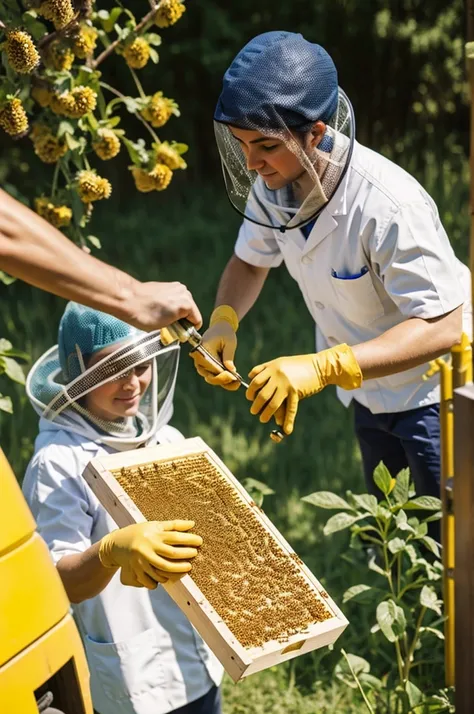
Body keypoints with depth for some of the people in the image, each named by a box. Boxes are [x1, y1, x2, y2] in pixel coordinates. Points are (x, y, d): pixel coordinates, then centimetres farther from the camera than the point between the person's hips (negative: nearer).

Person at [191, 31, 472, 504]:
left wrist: (322, 367, -46)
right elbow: (250, 261, 5)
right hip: (371, 393, 7)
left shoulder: (387, 207, -36)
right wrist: (223, 321, -18)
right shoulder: (273, 182, -13)